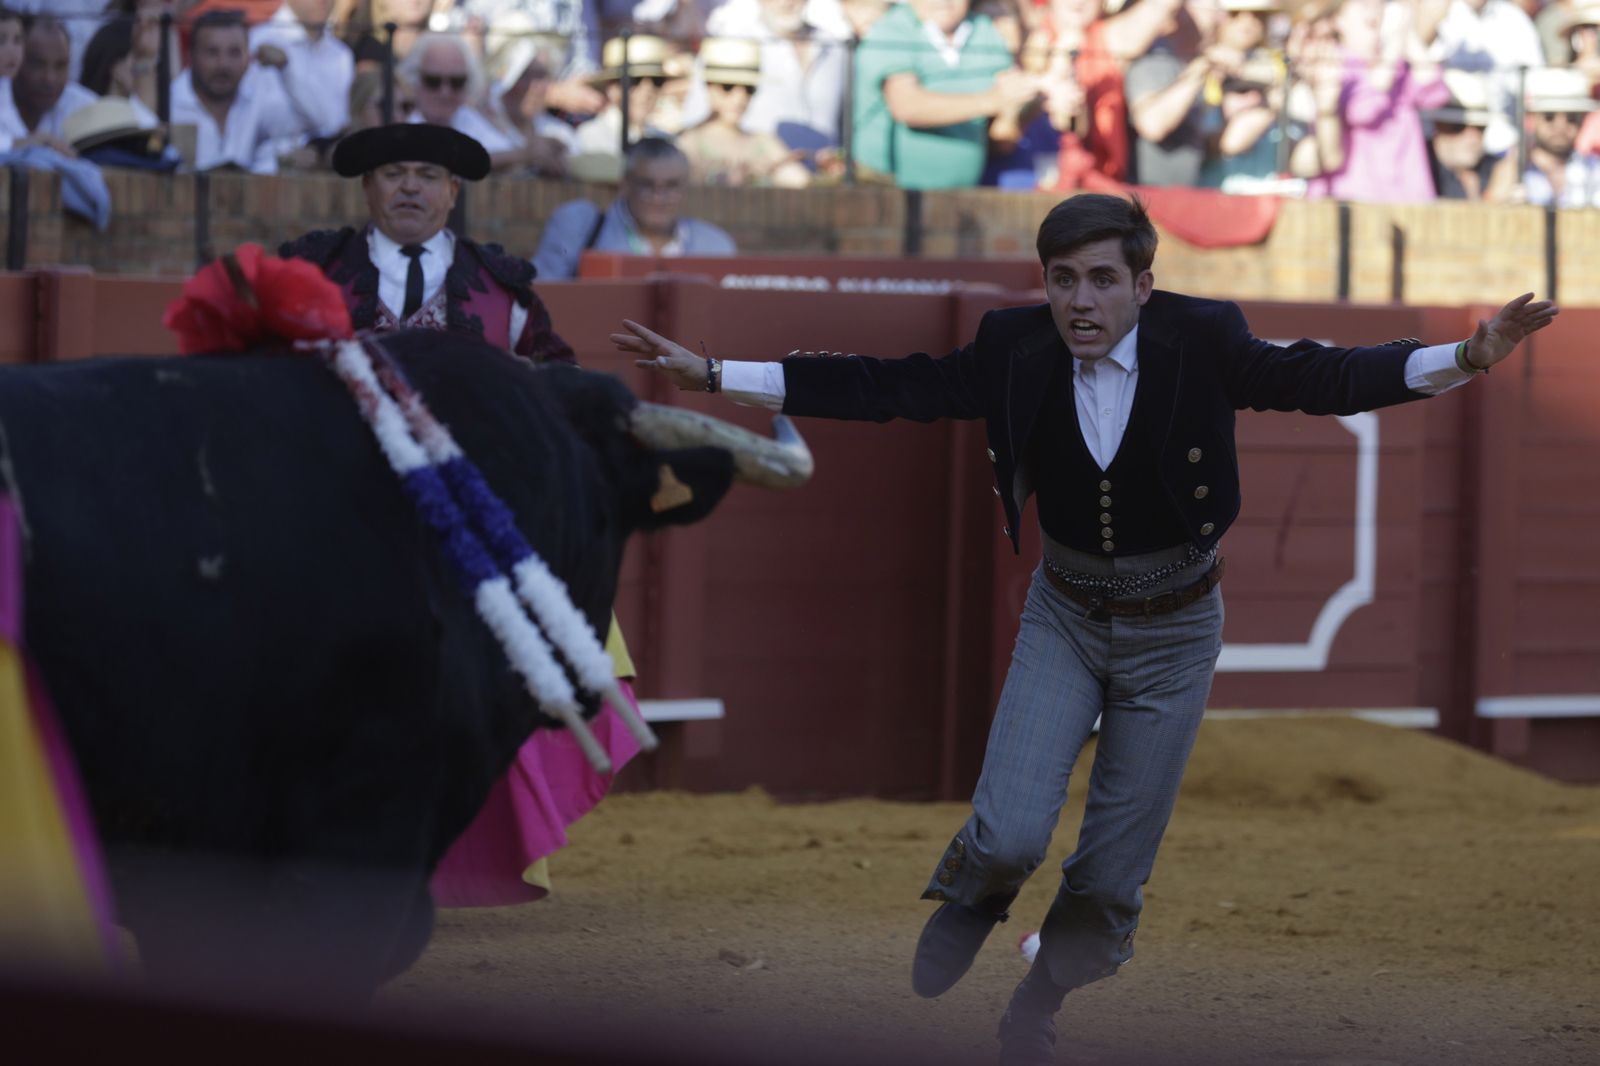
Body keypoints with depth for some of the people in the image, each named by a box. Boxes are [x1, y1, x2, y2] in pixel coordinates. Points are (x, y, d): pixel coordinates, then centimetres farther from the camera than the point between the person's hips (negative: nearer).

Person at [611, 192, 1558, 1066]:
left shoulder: (1198, 342, -17)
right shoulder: (1018, 350, -13)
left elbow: (1319, 379, -21)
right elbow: (888, 389, -11)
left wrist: (1466, 359, -38)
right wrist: (712, 375, -16)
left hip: (1174, 630, -1)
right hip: (1065, 617, 1)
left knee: (1112, 876, 4)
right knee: (1012, 833, -17)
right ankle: (972, 896, 22)